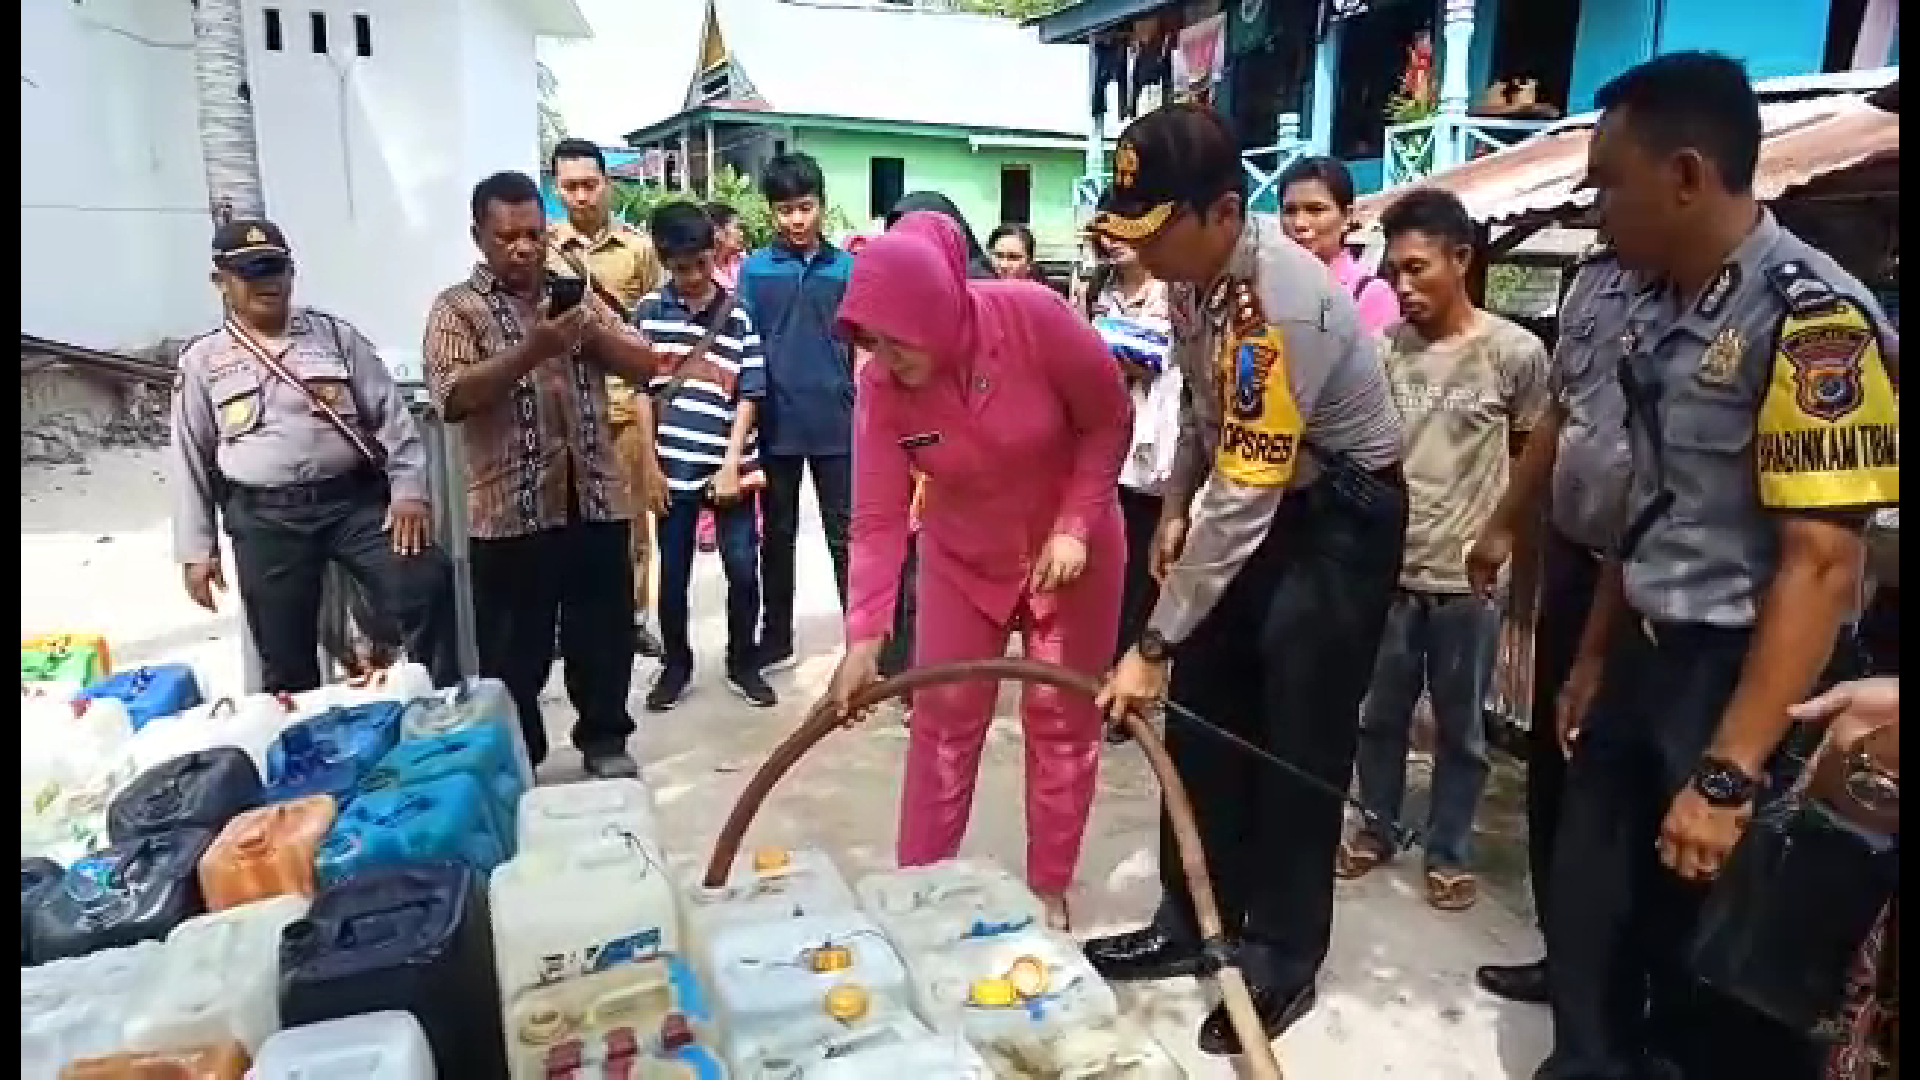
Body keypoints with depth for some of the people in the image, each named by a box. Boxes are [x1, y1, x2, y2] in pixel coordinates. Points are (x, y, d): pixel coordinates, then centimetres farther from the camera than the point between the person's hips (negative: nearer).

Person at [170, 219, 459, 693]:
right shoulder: (202, 359, 10)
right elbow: (189, 459, 11)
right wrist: (196, 550, 7)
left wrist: (409, 490, -7)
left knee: (427, 582, -21)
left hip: (355, 499, 0)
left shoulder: (335, 334, 10)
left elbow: (391, 413, 6)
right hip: (266, 517, 1)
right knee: (286, 660, 3)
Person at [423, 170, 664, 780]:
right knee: (515, 651, 8)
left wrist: (591, 332, -11)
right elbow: (453, 398, -15)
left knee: (605, 635, 13)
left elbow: (644, 367, 7)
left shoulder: (576, 295, 13)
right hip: (512, 512, -3)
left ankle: (605, 739, 30)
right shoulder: (457, 308, 0)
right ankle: (517, 760, 24)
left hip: (596, 500, 3)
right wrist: (531, 349, -25)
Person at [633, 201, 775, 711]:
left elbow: (749, 397, -1)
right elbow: (639, 392, 3)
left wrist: (731, 464, -9)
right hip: (673, 468, 1)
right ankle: (676, 665, 27)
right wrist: (649, 464, -1)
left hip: (729, 466, -1)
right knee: (673, 573, 10)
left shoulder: (739, 316, -1)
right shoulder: (648, 312, 1)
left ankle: (743, 663, 21)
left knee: (743, 568, 3)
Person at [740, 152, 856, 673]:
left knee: (845, 536, 6)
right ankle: (776, 641, 24)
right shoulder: (754, 270, 1)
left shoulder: (847, 268, 2)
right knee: (778, 537, 12)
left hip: (837, 425, -1)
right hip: (777, 426, 1)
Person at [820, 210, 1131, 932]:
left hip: (1071, 545, -1)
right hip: (963, 556, 2)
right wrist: (864, 635, -30)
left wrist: (1074, 526, -20)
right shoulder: (881, 389, -21)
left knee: (1062, 720, 7)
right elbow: (878, 521, -21)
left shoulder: (1035, 316, -28)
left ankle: (1049, 891, 23)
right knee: (943, 721, 5)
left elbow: (1109, 421, -15)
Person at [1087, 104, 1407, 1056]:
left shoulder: (1286, 306, -32)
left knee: (1299, 740, 0)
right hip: (1255, 500, 8)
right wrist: (1174, 506, 7)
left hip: (1339, 516, -8)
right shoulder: (1195, 270, -6)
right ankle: (1190, 924, 27)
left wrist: (1151, 645, -29)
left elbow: (1243, 503, -33)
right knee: (1204, 717, 11)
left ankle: (1282, 963, 18)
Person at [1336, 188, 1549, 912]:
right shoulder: (1381, 347, -2)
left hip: (1469, 573, -2)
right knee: (1379, 715, 15)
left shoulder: (1516, 352, -7)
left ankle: (1448, 853, 29)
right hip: (1386, 565, 2)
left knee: (1460, 728, 12)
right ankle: (1377, 827, 35)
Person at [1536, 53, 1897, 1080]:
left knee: (1715, 968, 9)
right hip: (1646, 661, 7)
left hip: (1740, 677, -7)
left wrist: (1728, 773, -25)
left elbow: (1821, 562, -23)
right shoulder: (1655, 308, 6)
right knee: (1588, 924, 17)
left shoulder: (1812, 319, -19)